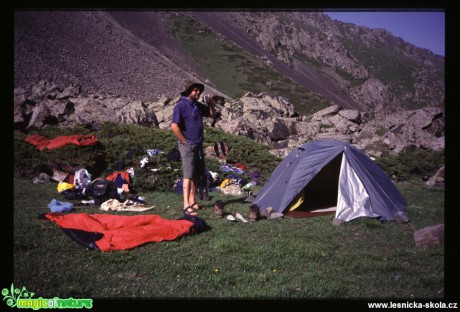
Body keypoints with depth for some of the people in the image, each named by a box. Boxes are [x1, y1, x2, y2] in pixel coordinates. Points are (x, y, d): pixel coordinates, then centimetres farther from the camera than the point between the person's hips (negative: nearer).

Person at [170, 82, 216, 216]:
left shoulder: (198, 105, 12)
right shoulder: (181, 105, -12)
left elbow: (212, 114, 23)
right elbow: (174, 126, -20)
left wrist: (210, 103, 3)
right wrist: (185, 142, -16)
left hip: (198, 145, 8)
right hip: (188, 146, -8)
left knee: (196, 175, 11)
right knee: (188, 175, -12)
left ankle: (192, 202, 21)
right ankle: (186, 206, -12)